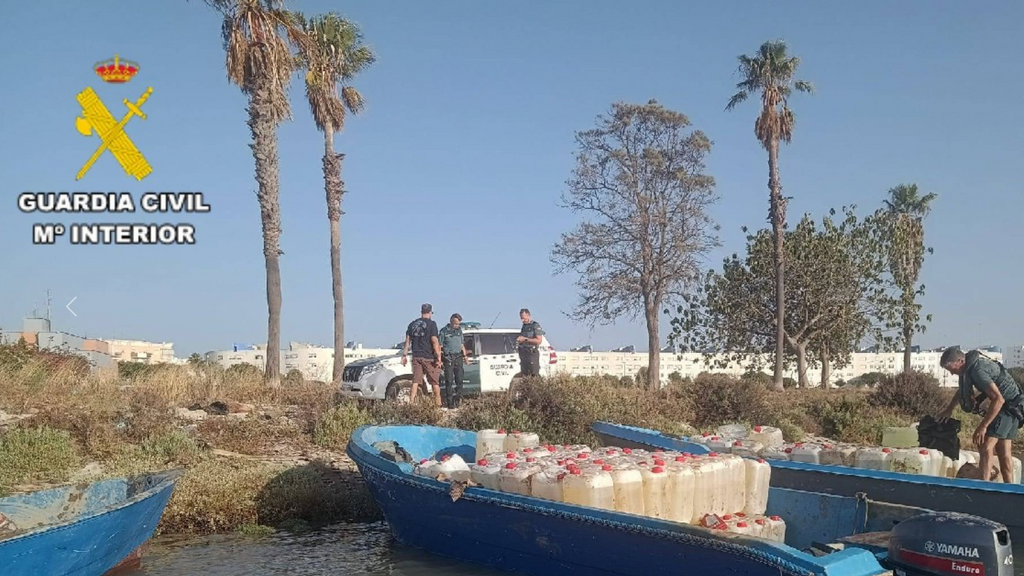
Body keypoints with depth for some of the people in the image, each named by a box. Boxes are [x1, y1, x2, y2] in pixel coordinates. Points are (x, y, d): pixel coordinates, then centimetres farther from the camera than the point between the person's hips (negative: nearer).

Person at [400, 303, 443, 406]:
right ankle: (438, 404, 9)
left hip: (416, 357, 5)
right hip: (429, 357, -5)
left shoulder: (412, 324, 11)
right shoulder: (431, 324, -6)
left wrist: (404, 355, 14)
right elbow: (434, 341, -13)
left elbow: (407, 341, 11)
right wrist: (438, 357, -12)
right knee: (435, 382, 5)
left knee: (415, 382, 5)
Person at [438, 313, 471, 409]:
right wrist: (439, 359, -10)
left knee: (459, 379, 2)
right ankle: (449, 401, -1)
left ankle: (458, 398, 10)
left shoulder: (459, 330, 12)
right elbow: (439, 346, -4)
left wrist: (465, 356, 15)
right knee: (449, 381, -5)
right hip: (448, 358, -5)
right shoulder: (444, 331, -4)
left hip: (458, 357, 5)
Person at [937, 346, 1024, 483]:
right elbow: (962, 390, 24)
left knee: (985, 447, -15)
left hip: (1009, 406, -10)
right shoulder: (971, 365, 5)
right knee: (1003, 452, 10)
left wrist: (983, 426, -28)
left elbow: (998, 399, -31)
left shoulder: (978, 370, -27)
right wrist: (949, 409, 23)